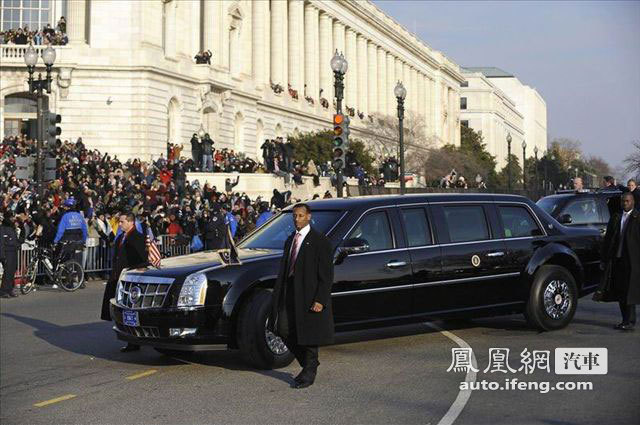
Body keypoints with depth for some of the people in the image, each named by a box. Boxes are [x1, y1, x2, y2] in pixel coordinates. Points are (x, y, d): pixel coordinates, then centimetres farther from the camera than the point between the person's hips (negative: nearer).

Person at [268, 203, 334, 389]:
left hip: (309, 295, -7)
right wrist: (278, 294, 10)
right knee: (285, 331, 5)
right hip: (289, 293, 7)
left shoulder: (319, 241, -8)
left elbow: (326, 274, -11)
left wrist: (320, 300, -18)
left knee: (308, 334, 1)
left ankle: (309, 373, 16)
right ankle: (308, 364, 24)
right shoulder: (290, 239, 15)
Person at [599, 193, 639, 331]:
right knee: (620, 292, 9)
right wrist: (605, 257, 8)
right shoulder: (615, 218, 14)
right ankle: (625, 320, 17)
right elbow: (608, 239, 15)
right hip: (617, 259, 6)